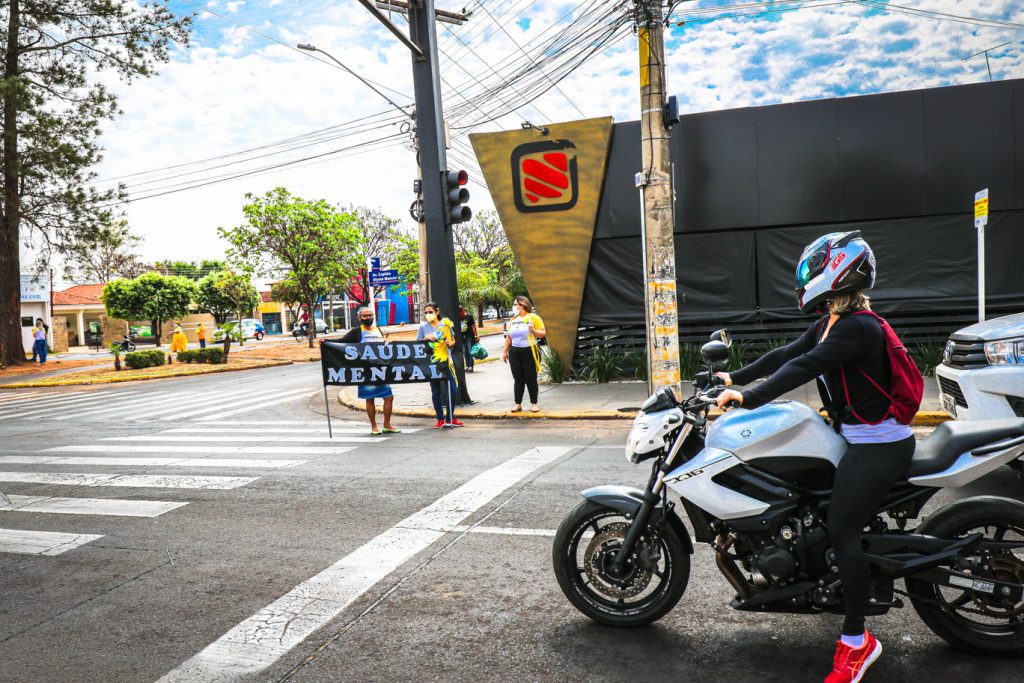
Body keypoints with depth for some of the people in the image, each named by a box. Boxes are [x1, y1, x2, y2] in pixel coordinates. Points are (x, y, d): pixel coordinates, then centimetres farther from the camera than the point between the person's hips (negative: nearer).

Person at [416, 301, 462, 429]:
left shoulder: (445, 324, 4)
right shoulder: (423, 326, 4)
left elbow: (453, 341, 11)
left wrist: (449, 343, -12)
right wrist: (426, 338, -12)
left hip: (445, 360, 0)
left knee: (453, 389, -3)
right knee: (436, 392, 5)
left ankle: (450, 418, 12)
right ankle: (440, 419, 15)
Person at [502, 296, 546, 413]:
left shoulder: (533, 317, -2)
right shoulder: (513, 320, 14)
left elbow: (543, 333, -5)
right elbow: (508, 337, 17)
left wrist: (534, 331, -23)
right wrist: (505, 351, 12)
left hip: (529, 352, -4)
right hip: (515, 353, 4)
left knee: (531, 379, 0)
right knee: (518, 380, 5)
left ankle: (534, 403, 9)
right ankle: (518, 404, 10)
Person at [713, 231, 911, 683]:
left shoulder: (857, 327, -22)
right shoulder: (829, 323, 9)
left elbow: (803, 368, -32)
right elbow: (788, 354, 10)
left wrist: (748, 399, -36)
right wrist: (735, 378, 7)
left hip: (878, 446, -10)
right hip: (857, 437, 10)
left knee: (841, 531, -10)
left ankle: (856, 641, 0)